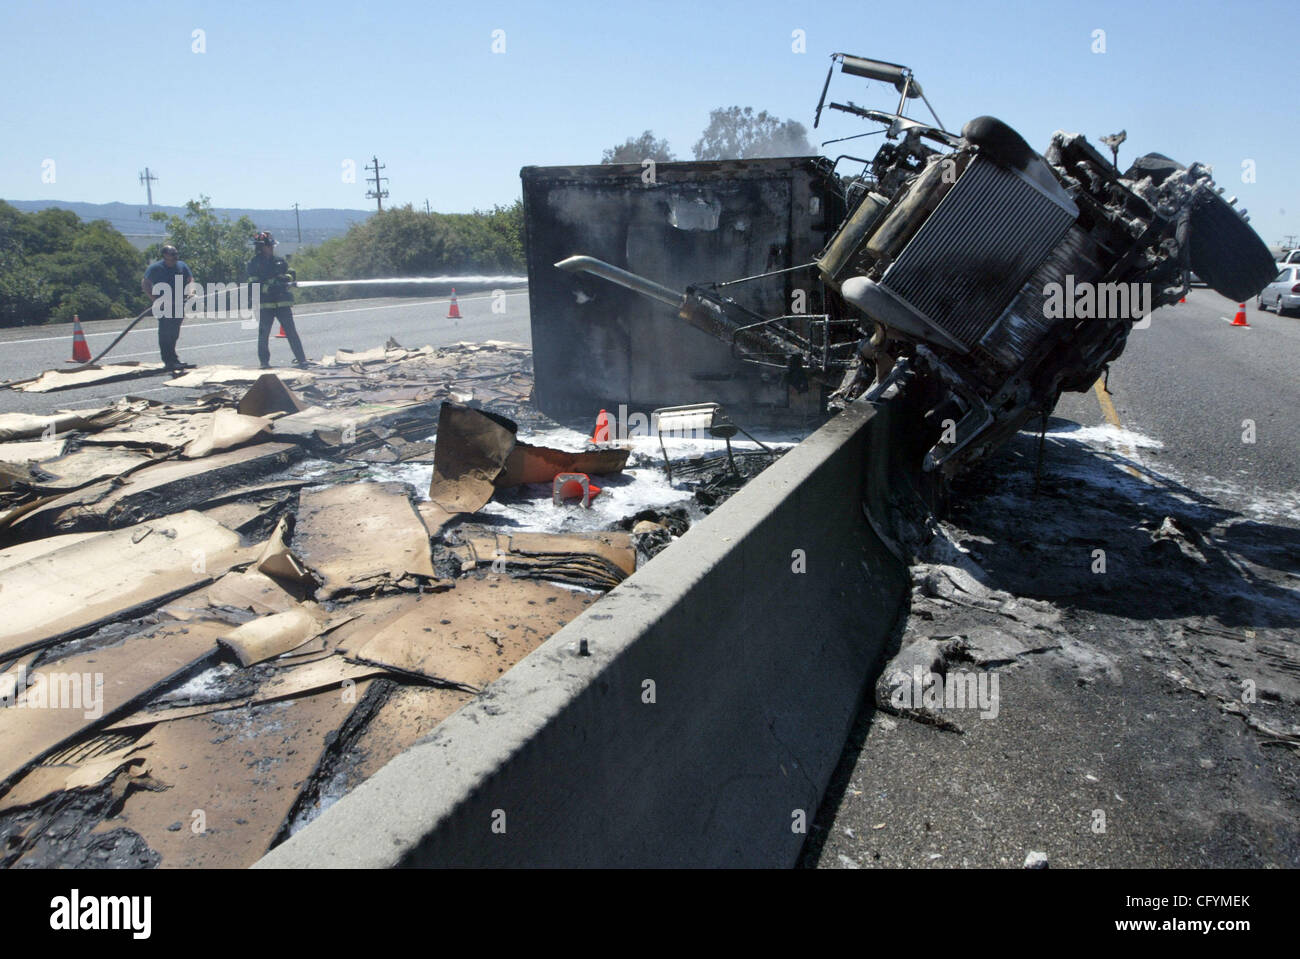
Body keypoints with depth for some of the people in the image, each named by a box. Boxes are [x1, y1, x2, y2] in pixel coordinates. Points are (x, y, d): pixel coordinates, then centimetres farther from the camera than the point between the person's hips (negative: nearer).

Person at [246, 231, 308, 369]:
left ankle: (301, 359, 1)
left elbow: (291, 275, 11)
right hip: (265, 304, -2)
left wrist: (286, 278, -12)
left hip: (283, 303, 2)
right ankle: (264, 362, 8)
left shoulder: (280, 261, 12)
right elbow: (254, 284, -7)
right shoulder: (254, 264, 1)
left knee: (291, 332, -1)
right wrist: (269, 287, -23)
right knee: (263, 334, 0)